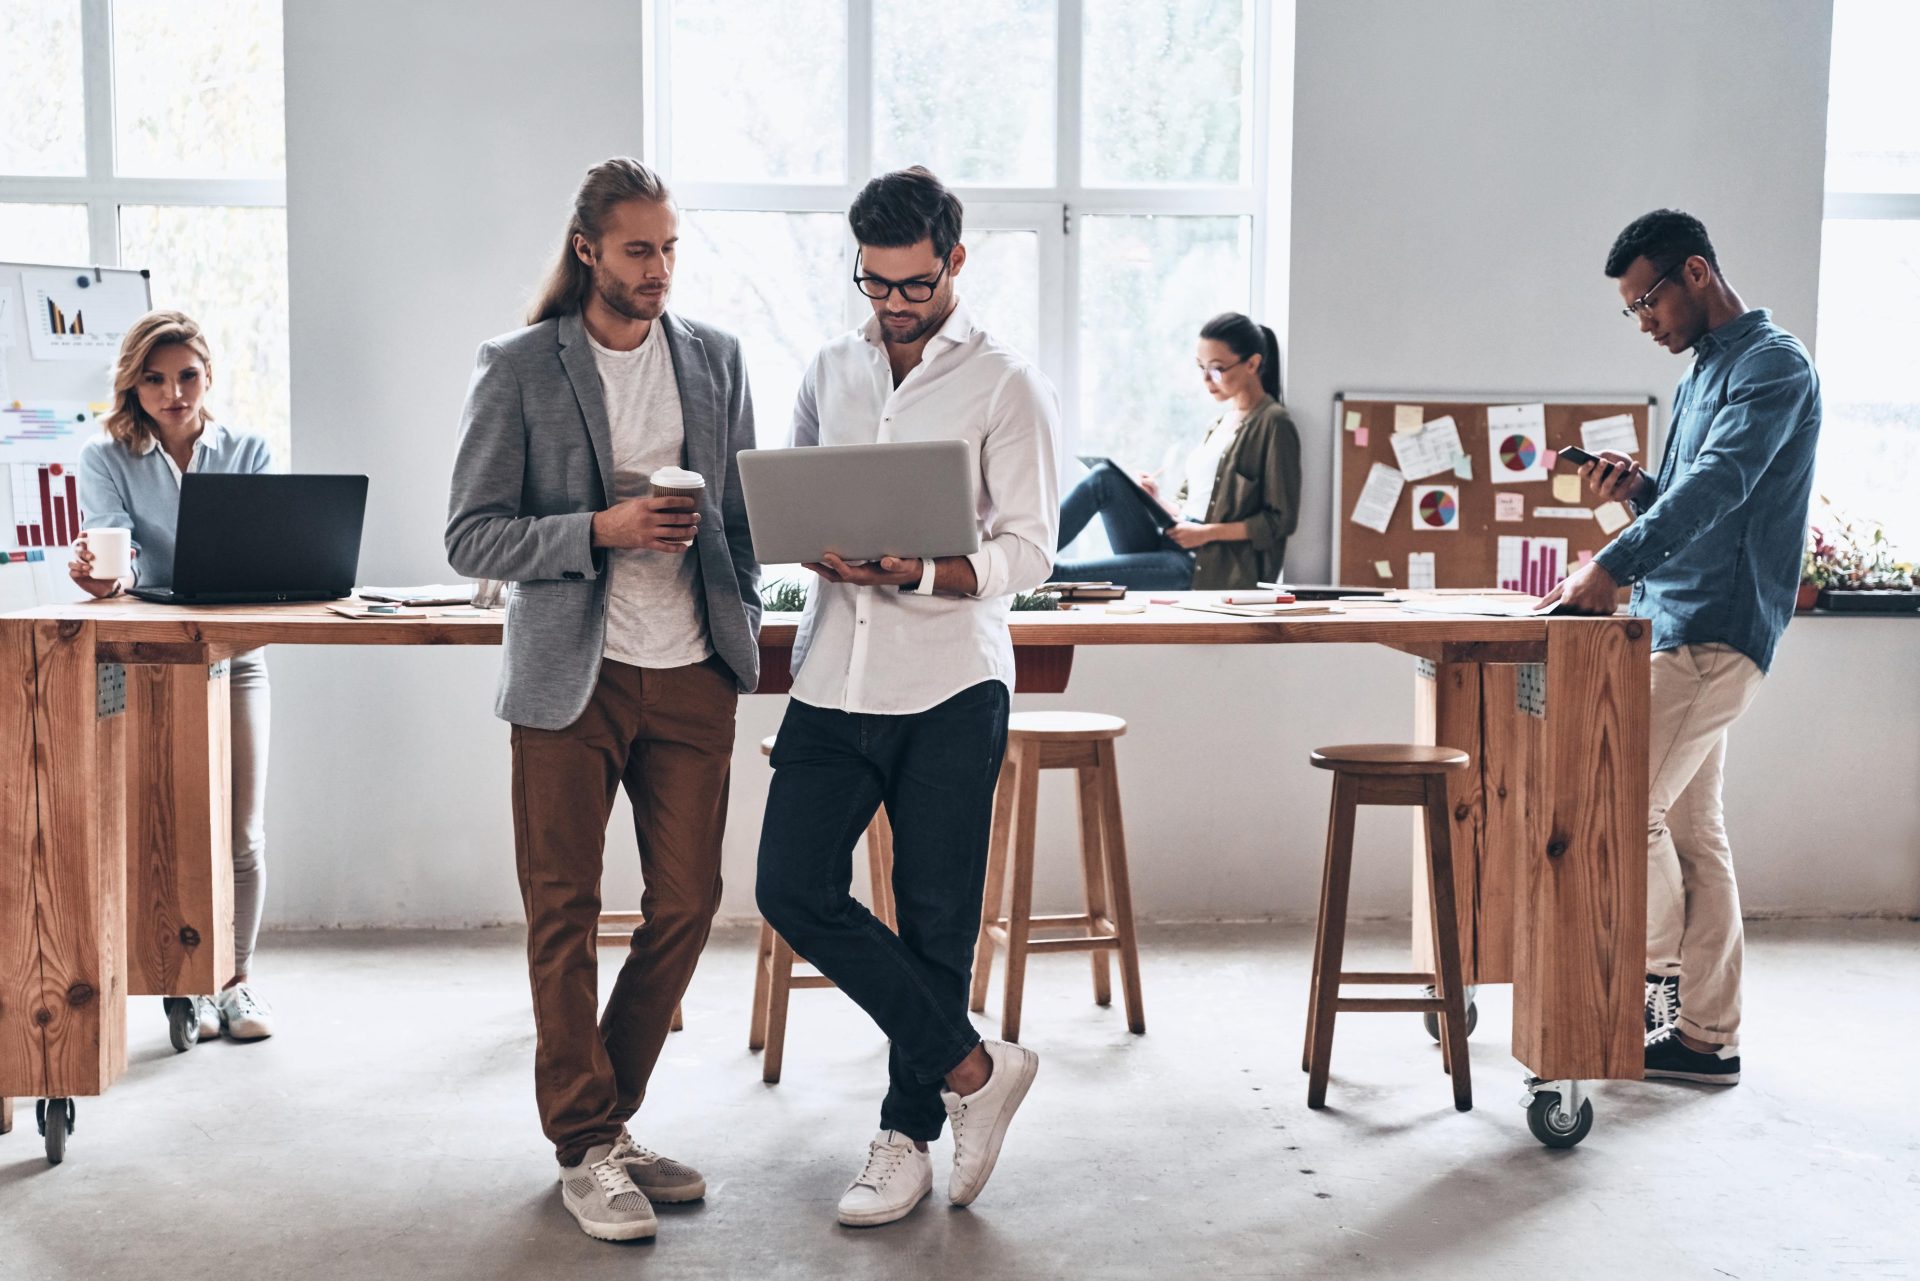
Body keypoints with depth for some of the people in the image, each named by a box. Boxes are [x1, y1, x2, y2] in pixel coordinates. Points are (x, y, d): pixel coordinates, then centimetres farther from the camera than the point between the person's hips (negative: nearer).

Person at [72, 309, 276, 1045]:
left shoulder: (248, 453, 6)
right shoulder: (105, 459, 2)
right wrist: (106, 574, -38)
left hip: (234, 653, 1)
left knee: (241, 833, 0)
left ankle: (238, 978, 14)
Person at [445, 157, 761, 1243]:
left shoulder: (716, 357, 9)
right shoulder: (519, 368, -2)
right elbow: (472, 536, -5)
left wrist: (743, 625, 6)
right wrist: (602, 530, -18)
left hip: (692, 676, 4)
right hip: (571, 677, -3)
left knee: (688, 903, 6)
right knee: (565, 914, 2)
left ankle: (609, 1114, 24)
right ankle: (585, 1149, 15)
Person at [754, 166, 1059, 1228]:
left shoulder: (1005, 385, -2)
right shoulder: (829, 371, 13)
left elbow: (1029, 550, -7)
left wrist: (925, 572, -25)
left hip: (950, 684, -4)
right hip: (835, 676, 5)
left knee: (935, 917, 3)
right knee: (792, 886, -4)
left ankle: (908, 1134, 21)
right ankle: (973, 1068, 8)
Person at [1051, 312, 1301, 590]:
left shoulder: (1273, 424, -3)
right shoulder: (1220, 423, 21)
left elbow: (1282, 520, -9)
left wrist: (1208, 532, -15)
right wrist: (1157, 503, 1)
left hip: (1213, 571, -8)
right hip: (1173, 546, 8)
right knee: (1104, 476, -15)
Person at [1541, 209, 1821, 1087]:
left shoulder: (1772, 364, -10)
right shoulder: (1705, 371, 20)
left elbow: (1718, 485, -25)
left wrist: (1614, 563, -34)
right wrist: (1638, 491, 4)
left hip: (1714, 634, -10)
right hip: (1678, 628, 10)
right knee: (1689, 830, 9)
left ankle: (1665, 979, 7)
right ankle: (1706, 1035, 14)